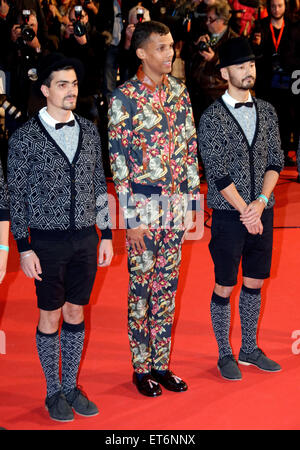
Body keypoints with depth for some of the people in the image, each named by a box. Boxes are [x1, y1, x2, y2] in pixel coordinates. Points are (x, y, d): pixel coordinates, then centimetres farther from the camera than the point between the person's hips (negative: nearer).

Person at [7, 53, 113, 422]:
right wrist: (24, 248, -9)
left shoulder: (89, 131, 6)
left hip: (85, 238, 4)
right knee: (50, 317, 6)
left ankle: (71, 387, 25)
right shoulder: (25, 137, -7)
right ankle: (53, 392, 20)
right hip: (48, 240, -4)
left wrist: (106, 234, 9)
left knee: (76, 313, 12)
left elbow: (99, 186, 11)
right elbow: (17, 196, -5)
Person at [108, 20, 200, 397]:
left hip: (176, 204, 5)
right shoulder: (124, 98, -10)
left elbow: (190, 148, 10)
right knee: (141, 288, 4)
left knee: (167, 288, 12)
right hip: (144, 204, -5)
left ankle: (161, 365, 23)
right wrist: (130, 219, -13)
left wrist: (192, 201, 7)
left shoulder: (179, 91, 6)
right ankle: (141, 368, 17)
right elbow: (117, 161, -11)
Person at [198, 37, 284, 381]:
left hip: (262, 211, 5)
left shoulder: (266, 111, 6)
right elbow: (218, 174, -13)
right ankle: (224, 355, 18)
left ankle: (249, 349, 28)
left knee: (255, 283, 13)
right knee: (224, 288, 4)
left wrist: (260, 203, -10)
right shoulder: (212, 118, -9)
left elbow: (276, 161, 4)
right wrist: (245, 212, -14)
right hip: (229, 214, -5)